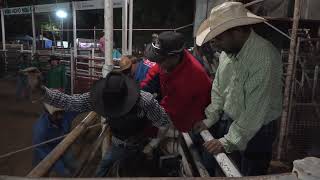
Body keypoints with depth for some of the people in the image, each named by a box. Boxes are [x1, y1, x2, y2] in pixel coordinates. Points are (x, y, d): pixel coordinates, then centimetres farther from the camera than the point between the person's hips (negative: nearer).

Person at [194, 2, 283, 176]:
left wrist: (229, 141, -25)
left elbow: (256, 109, -28)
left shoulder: (265, 56, -27)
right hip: (228, 122, 6)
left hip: (255, 131, -6)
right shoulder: (228, 51, -3)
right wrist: (211, 119, 2)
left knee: (250, 174, 14)